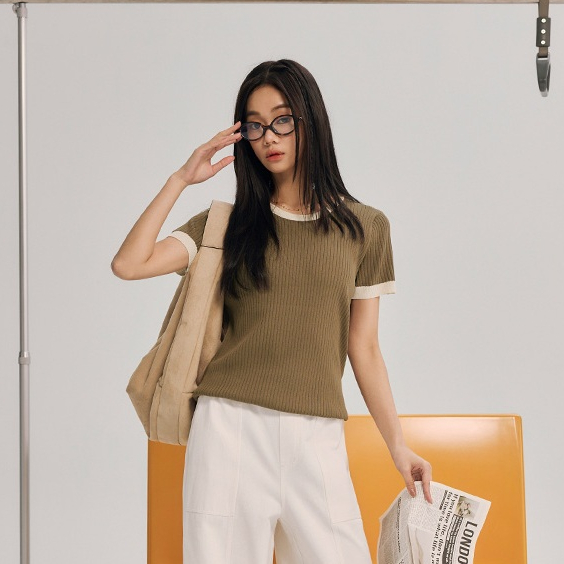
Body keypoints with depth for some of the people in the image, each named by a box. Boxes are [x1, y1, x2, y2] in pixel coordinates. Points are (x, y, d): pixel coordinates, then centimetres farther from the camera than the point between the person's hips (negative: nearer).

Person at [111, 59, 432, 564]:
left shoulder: (364, 228, 9)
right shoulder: (230, 223, 9)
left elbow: (363, 349, 9)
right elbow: (129, 265, -4)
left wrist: (398, 446, 4)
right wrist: (181, 179, 0)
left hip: (316, 438, 0)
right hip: (230, 427, 0)